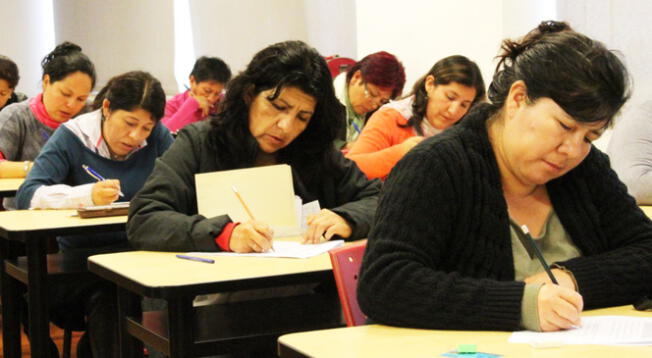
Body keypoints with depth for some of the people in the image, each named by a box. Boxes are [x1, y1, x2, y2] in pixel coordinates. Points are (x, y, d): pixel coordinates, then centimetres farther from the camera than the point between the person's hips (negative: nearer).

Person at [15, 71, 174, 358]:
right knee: (104, 296, -33)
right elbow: (27, 194, -14)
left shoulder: (157, 137, 3)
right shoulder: (72, 137, -4)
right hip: (82, 256, -2)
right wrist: (87, 195, -31)